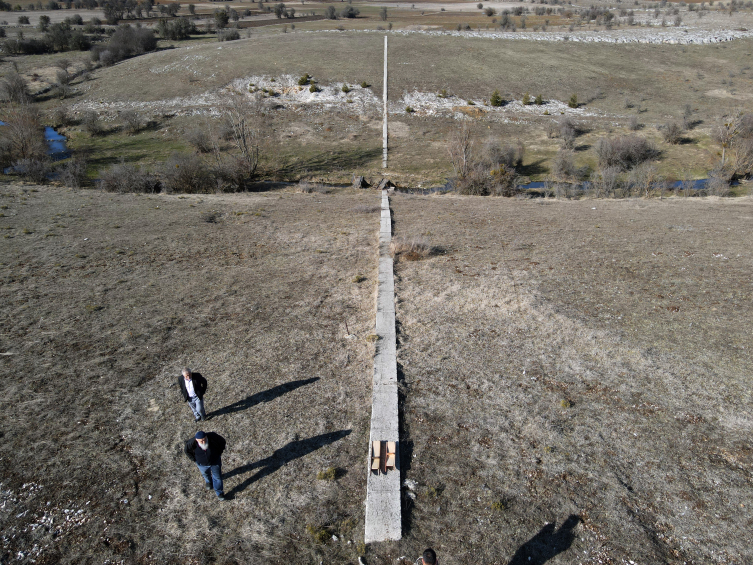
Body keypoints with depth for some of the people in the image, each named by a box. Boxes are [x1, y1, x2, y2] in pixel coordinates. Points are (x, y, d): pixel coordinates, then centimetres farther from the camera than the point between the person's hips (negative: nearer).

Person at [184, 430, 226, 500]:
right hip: (202, 464, 1)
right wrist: (194, 459, -9)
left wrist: (219, 452, -10)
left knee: (217, 477, 14)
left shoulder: (213, 437, -35)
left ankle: (219, 492, 38)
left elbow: (223, 442, -15)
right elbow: (187, 450, -9)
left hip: (215, 461, -1)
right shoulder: (192, 443, -33)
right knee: (205, 474, 31)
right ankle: (208, 481, 66)